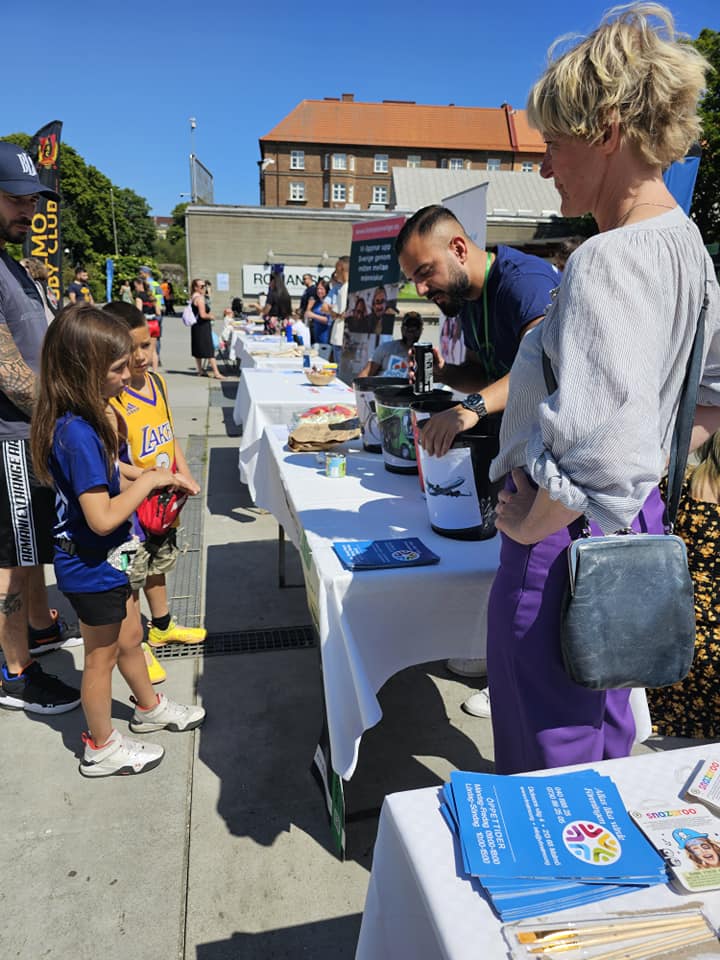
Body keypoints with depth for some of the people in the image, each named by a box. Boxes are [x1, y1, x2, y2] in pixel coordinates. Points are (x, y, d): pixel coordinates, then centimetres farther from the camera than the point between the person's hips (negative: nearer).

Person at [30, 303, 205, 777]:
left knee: (129, 637, 26)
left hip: (103, 560, 9)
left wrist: (158, 480, -2)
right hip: (92, 567, -9)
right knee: (102, 656, 12)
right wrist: (148, 480, -20)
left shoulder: (84, 418, -1)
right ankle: (102, 748, 34)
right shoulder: (78, 434, -31)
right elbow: (102, 518, -32)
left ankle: (150, 708, 49)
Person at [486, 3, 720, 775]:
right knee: (602, 724, 30)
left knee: (549, 750, 13)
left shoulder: (605, 261, -24)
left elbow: (602, 457, -36)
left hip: (566, 542, -10)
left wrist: (527, 523, -19)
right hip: (634, 526, 10)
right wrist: (656, 461, 15)